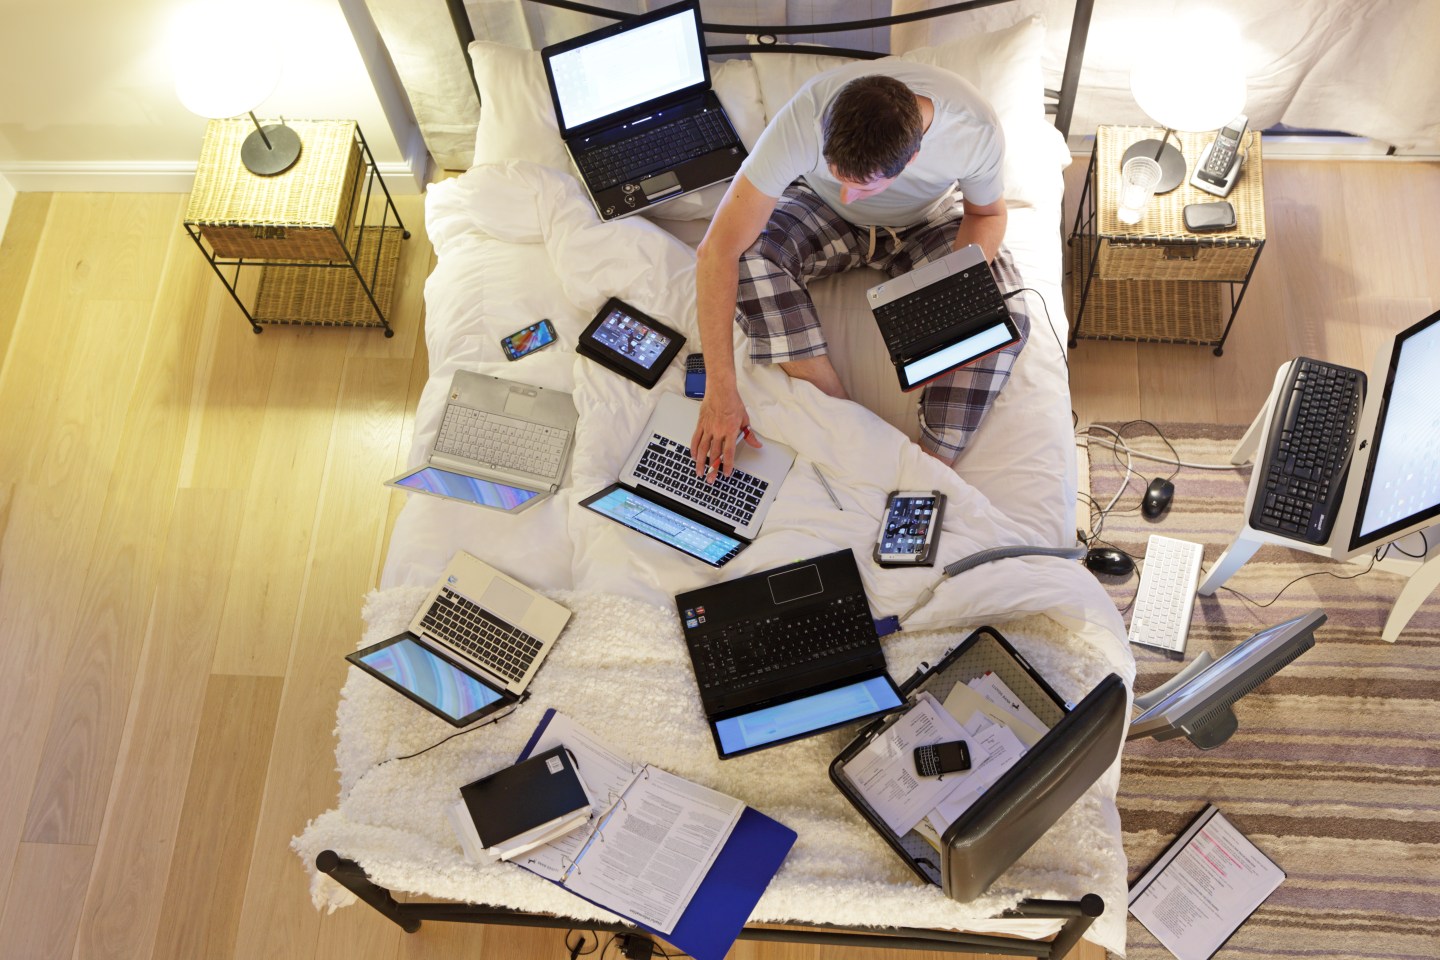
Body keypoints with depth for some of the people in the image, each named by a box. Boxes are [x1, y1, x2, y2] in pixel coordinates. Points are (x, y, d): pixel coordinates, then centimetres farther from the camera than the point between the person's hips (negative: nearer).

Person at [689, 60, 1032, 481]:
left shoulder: (977, 130, -33)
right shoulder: (805, 118, -38)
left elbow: (986, 213, -8)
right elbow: (717, 248, -38)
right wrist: (720, 392, -41)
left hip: (924, 224, 1)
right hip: (821, 212, 0)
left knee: (1005, 318, -26)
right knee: (749, 254, -33)